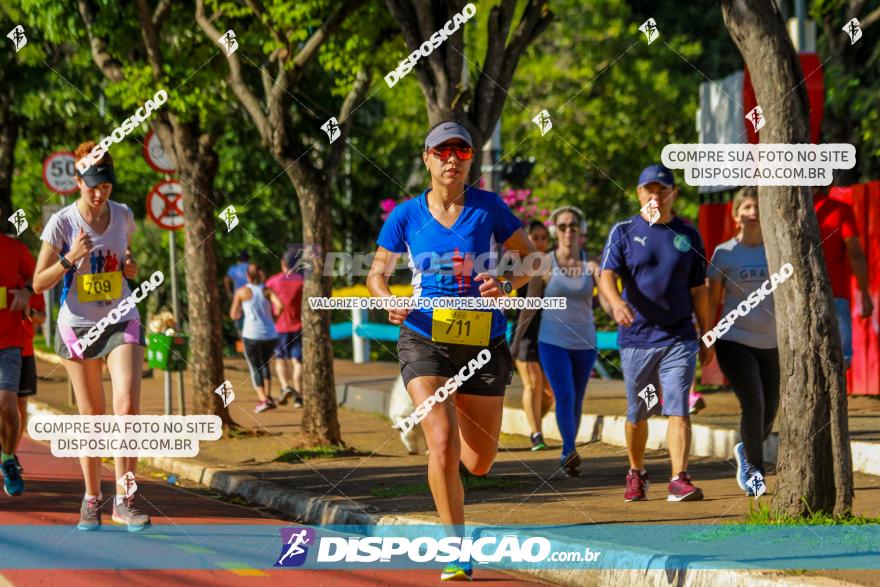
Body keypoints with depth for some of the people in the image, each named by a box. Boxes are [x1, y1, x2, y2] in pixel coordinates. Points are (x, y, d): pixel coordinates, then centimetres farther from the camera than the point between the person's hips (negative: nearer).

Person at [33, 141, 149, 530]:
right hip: (77, 326, -1)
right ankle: (91, 499, 20)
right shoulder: (61, 223, -10)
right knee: (91, 417, 4)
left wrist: (131, 268, -3)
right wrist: (70, 259, -24)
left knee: (127, 406, -16)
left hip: (122, 322, 1)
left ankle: (123, 500, -12)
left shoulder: (123, 216, 0)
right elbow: (39, 283, -8)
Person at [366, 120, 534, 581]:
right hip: (425, 342, -1)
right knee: (443, 446, -20)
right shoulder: (406, 216, 1)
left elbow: (531, 259, 7)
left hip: (483, 347, 1)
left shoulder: (489, 208, 0)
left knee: (478, 463, 8)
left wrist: (507, 284, -14)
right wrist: (389, 300, -11)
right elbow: (377, 273, 11)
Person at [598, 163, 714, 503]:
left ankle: (679, 480, -18)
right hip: (636, 337, 0)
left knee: (678, 409, -11)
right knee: (637, 413, 8)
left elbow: (698, 289, 13)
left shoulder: (688, 235, 10)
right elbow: (607, 275, -10)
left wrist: (707, 336, 11)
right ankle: (636, 475, 26)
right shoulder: (624, 232, 3)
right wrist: (616, 301, -31)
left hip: (679, 337, 0)